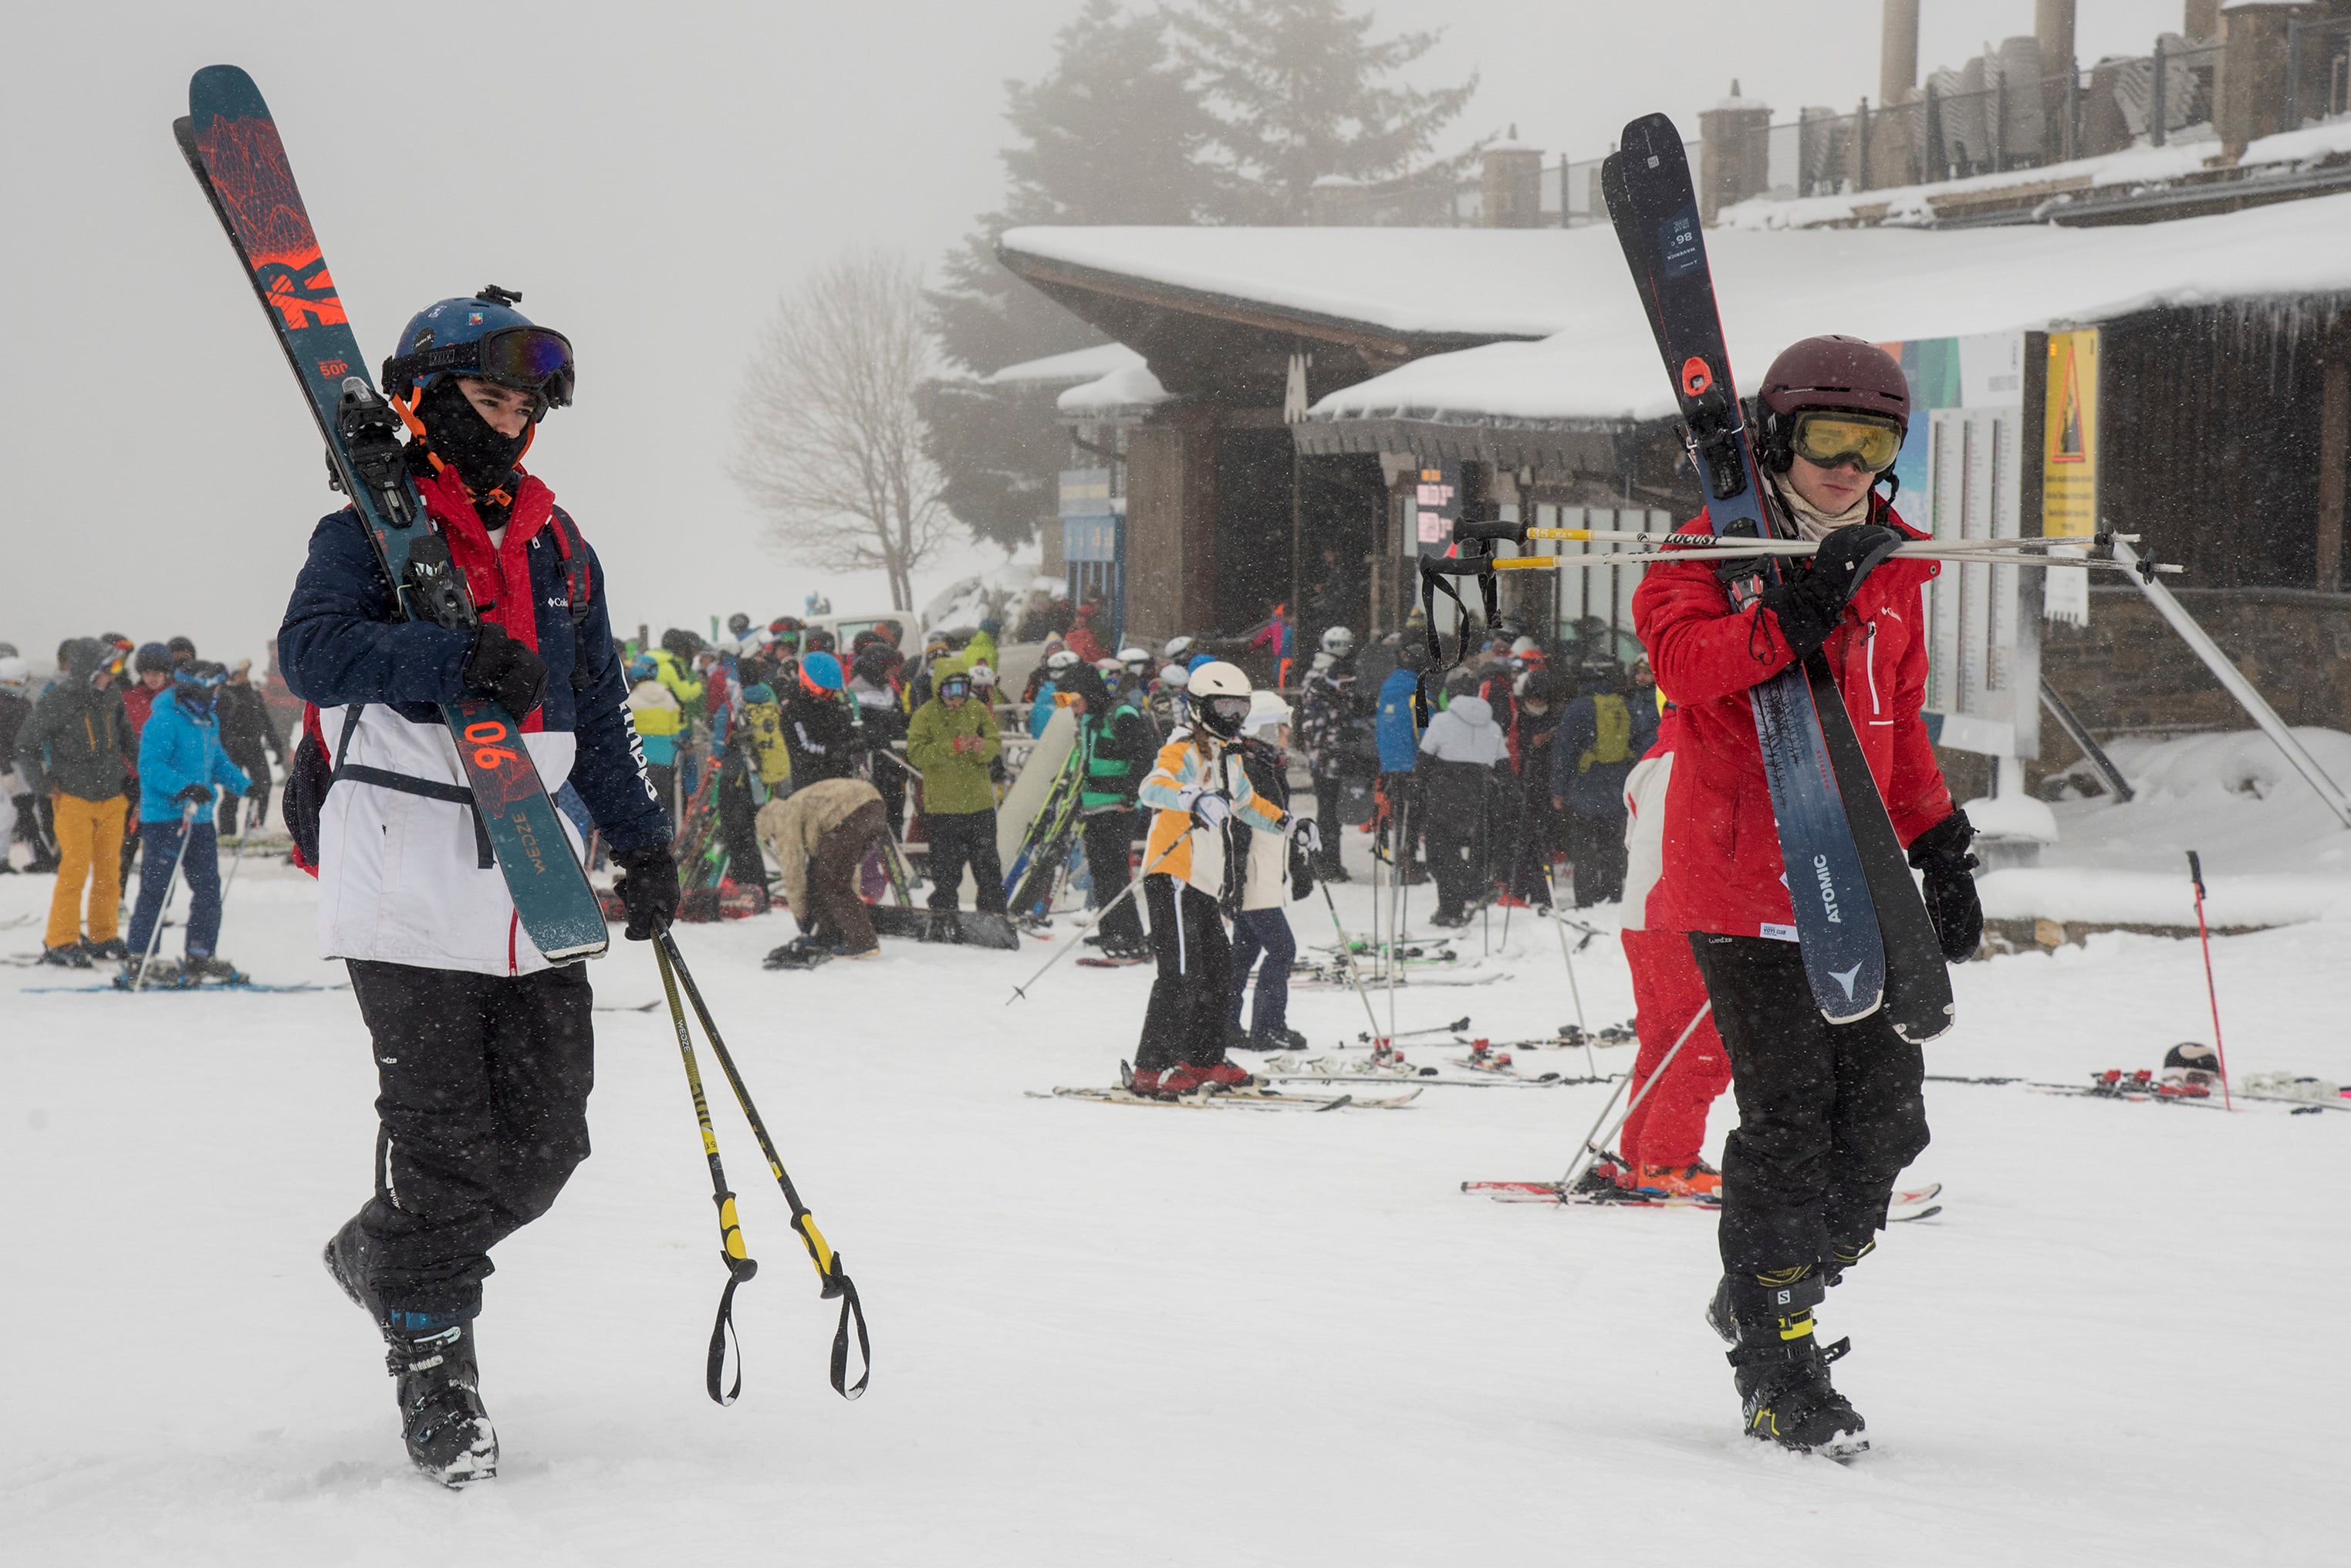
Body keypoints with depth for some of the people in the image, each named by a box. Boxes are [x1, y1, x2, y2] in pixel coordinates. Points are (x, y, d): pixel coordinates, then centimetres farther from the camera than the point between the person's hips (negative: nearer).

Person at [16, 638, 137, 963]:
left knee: (109, 870, 8)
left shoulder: (111, 697, 1)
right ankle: (60, 942, -3)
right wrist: (44, 784, -8)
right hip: (73, 798, -5)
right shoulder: (56, 702, -14)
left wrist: (134, 767, 14)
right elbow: (25, 746, -4)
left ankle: (104, 937, 20)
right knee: (75, 869, -10)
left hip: (112, 798, 5)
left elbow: (124, 735, 20)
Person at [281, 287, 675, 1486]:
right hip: (411, 880, -6)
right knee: (446, 1141, -7)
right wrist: (460, 660, -32)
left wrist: (643, 844, 17)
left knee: (545, 1140, 3)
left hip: (535, 887, 6)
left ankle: (381, 1256, 28)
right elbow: (314, 650, -19)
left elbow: (598, 713, 26)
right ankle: (432, 1366, 8)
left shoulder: (558, 547, 19)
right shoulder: (372, 531, -1)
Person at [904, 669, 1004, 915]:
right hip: (941, 805, -2)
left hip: (979, 802, 2)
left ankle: (993, 911, 18)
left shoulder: (979, 711, 3)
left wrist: (982, 748, -25)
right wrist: (954, 747, -25)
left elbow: (995, 744, -1)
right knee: (946, 867, 4)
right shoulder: (925, 715, -5)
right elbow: (916, 753, -16)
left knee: (987, 862, 9)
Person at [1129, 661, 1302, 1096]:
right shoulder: (1184, 751, -9)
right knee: (1182, 971, -14)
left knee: (1217, 968, 14)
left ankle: (1205, 1060, 26)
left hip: (1206, 884, 10)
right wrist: (1193, 799, -47)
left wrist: (1286, 824, 30)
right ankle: (1151, 1069, -14)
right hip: (1174, 877, -10)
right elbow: (1151, 789, -29)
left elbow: (1246, 802, 39)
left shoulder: (1229, 758, 20)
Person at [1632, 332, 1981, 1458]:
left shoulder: (1890, 573, 16)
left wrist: (1939, 847, 20)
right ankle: (1777, 1370, -1)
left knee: (1884, 1114, 2)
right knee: (1788, 1112, -9)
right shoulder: (1713, 556, -2)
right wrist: (1801, 612, -30)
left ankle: (1768, 1294, 22)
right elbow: (1681, 658, -22)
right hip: (1743, 878, -6)